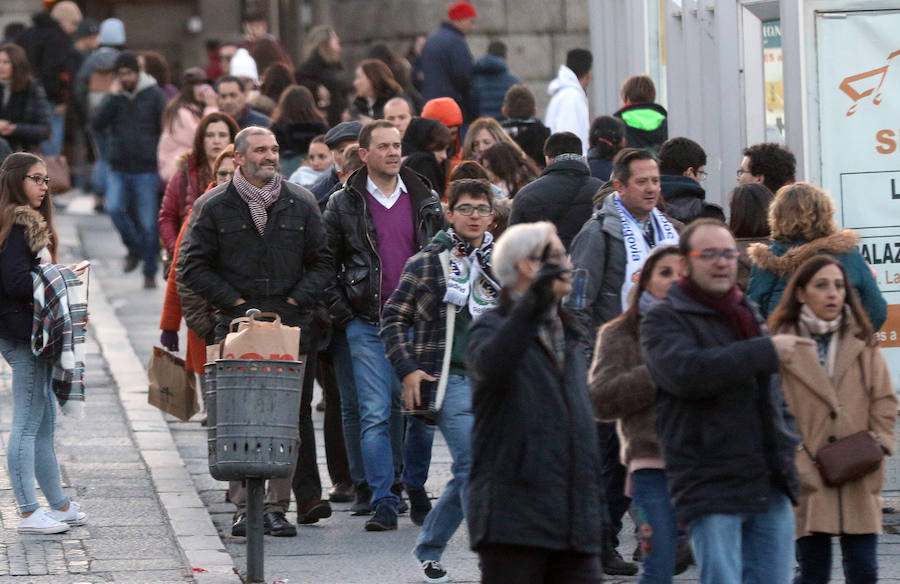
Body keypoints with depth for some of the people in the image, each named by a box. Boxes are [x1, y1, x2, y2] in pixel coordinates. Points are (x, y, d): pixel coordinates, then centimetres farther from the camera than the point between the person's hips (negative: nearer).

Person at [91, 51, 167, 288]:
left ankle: (150, 272, 11)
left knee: (149, 224, -2)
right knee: (114, 208, -20)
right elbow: (96, 124, -4)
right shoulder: (114, 97, 7)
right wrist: (114, 96, -11)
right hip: (119, 169, 3)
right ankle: (135, 248, 5)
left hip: (147, 170, -3)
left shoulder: (154, 95, -3)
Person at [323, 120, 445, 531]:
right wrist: (341, 312, -1)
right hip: (367, 325, -2)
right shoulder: (344, 204, 3)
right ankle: (384, 504, -8)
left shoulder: (425, 201, 9)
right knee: (375, 416, -8)